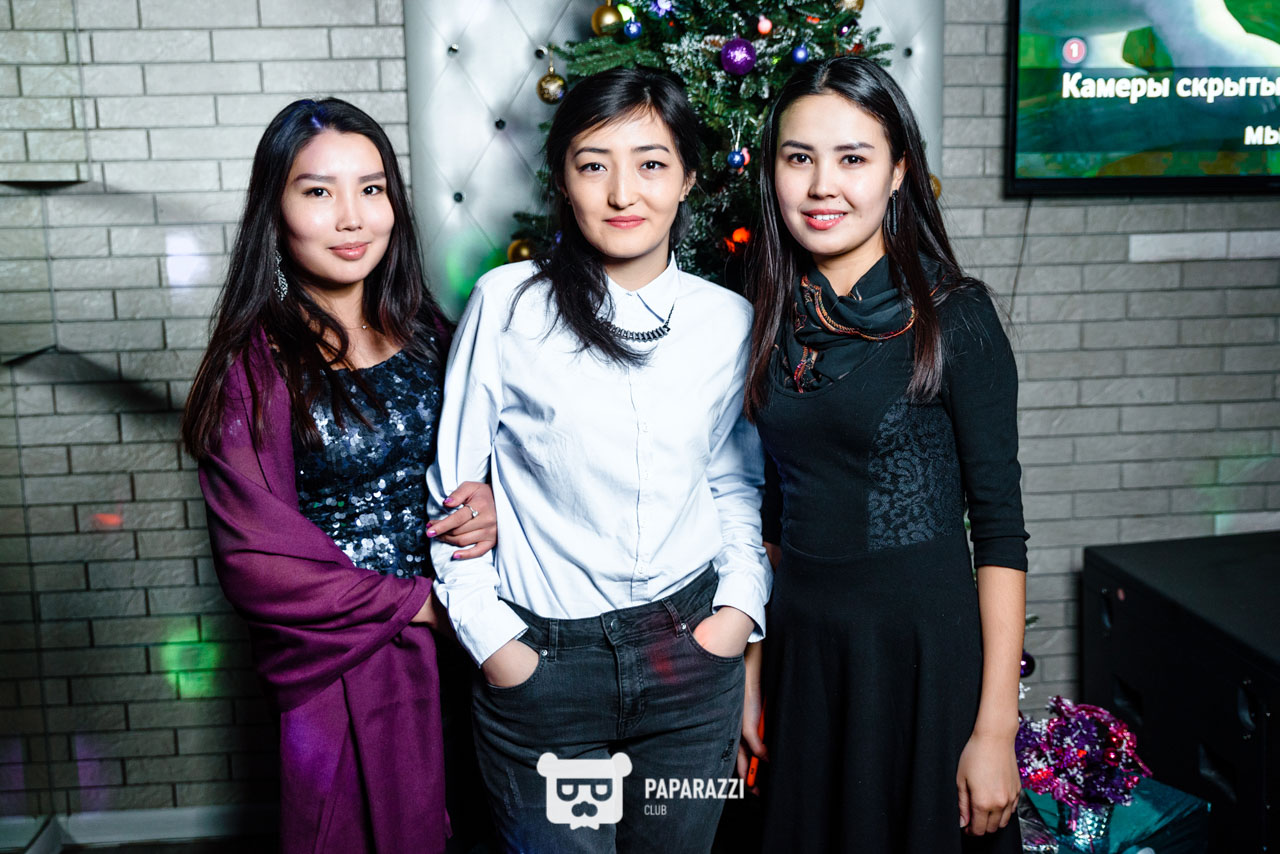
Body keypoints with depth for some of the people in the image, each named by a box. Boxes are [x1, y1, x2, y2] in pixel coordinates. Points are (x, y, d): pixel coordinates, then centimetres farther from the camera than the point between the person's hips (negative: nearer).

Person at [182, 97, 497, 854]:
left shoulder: (428, 334, 2)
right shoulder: (256, 364, -13)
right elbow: (257, 557, -16)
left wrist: (489, 503, -10)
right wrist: (413, 603, -14)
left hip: (456, 643, 5)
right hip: (340, 667, -4)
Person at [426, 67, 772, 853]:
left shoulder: (730, 322, 2)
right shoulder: (507, 302, -7)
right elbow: (450, 486, -2)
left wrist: (742, 601, 1)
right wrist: (491, 641, -5)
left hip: (691, 650, 3)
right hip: (541, 662, -2)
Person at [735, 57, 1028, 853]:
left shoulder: (954, 316, -11)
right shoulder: (773, 318, 3)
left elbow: (1000, 527, -11)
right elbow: (774, 507, 9)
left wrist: (996, 727, -13)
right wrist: (750, 674, 9)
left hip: (925, 647, -4)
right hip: (802, 644, 5)